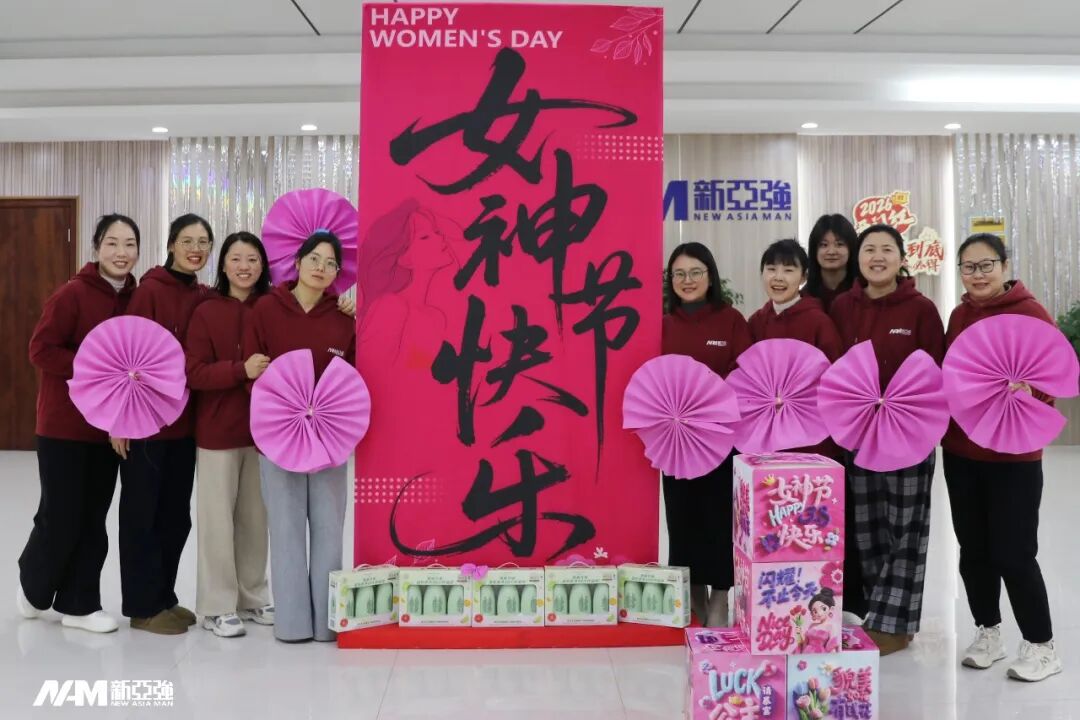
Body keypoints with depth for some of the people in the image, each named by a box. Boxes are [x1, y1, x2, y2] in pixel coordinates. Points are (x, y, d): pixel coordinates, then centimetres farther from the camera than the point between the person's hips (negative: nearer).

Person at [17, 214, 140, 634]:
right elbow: (41, 350, -16)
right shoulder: (72, 294, -13)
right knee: (60, 517, 3)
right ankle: (33, 585, 31)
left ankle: (78, 603, 23)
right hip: (64, 426, -5)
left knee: (93, 520, 10)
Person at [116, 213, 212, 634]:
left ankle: (164, 597, 27)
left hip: (184, 423, 6)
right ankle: (143, 607, 17)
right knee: (141, 513, 6)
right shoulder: (150, 290, -12)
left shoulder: (204, 297, 6)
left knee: (177, 515, 13)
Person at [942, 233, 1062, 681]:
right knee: (973, 550, 13)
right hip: (960, 452, 6)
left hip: (1013, 455, -5)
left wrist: (1026, 391, -33)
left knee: (1013, 553, -1)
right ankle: (987, 633, 29)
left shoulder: (1031, 314, -10)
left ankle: (1041, 646, 17)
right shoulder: (958, 316, 8)